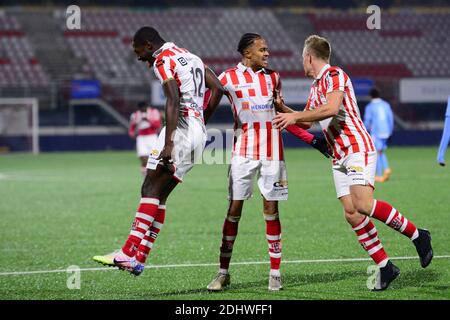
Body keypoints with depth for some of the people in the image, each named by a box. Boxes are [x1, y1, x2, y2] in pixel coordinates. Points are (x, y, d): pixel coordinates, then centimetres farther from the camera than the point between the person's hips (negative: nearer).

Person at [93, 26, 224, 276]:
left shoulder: (163, 61, -6)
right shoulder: (190, 57, 22)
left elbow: (173, 101, -19)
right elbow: (218, 88, 21)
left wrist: (168, 144, -24)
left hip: (181, 129, -9)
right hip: (199, 132, 9)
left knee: (151, 189, -12)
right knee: (159, 194, 7)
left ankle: (129, 253, -20)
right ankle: (139, 258, 3)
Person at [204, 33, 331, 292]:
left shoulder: (273, 77, 10)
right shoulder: (228, 79, -1)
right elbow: (207, 111, 3)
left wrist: (312, 139, 15)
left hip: (272, 151, 3)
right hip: (243, 151, -3)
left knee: (271, 209, 2)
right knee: (234, 209, -3)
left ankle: (275, 271, 7)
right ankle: (223, 272, 4)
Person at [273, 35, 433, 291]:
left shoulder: (334, 75, -7)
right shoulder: (315, 87, 21)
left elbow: (331, 108, -23)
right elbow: (306, 121, 34)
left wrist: (294, 115, -18)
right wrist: (283, 108, 23)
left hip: (358, 148, -9)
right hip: (339, 157, 9)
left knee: (363, 204, -25)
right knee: (351, 213, -4)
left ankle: (417, 235, -10)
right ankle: (385, 266, -1)